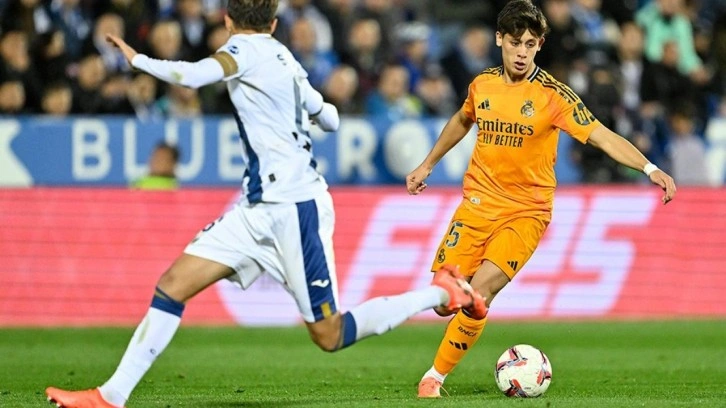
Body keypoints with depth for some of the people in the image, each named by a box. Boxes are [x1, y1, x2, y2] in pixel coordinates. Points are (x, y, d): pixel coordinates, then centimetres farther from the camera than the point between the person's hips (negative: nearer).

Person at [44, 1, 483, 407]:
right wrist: (300, 100, 48)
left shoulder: (246, 50, -11)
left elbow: (192, 75, -30)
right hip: (259, 210, 9)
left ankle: (442, 292, 9)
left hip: (295, 208, -9)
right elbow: (330, 119, 26)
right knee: (173, 284, 0)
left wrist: (136, 59, -14)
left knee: (329, 335, -2)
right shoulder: (285, 58, 13)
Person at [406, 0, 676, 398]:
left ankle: (436, 376, -6)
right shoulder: (482, 85, 2)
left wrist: (649, 168, -31)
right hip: (478, 203, 4)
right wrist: (427, 165, 32)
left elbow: (601, 136, -18)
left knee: (479, 291, -22)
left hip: (526, 212, -4)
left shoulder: (552, 94, -11)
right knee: (444, 301, -5)